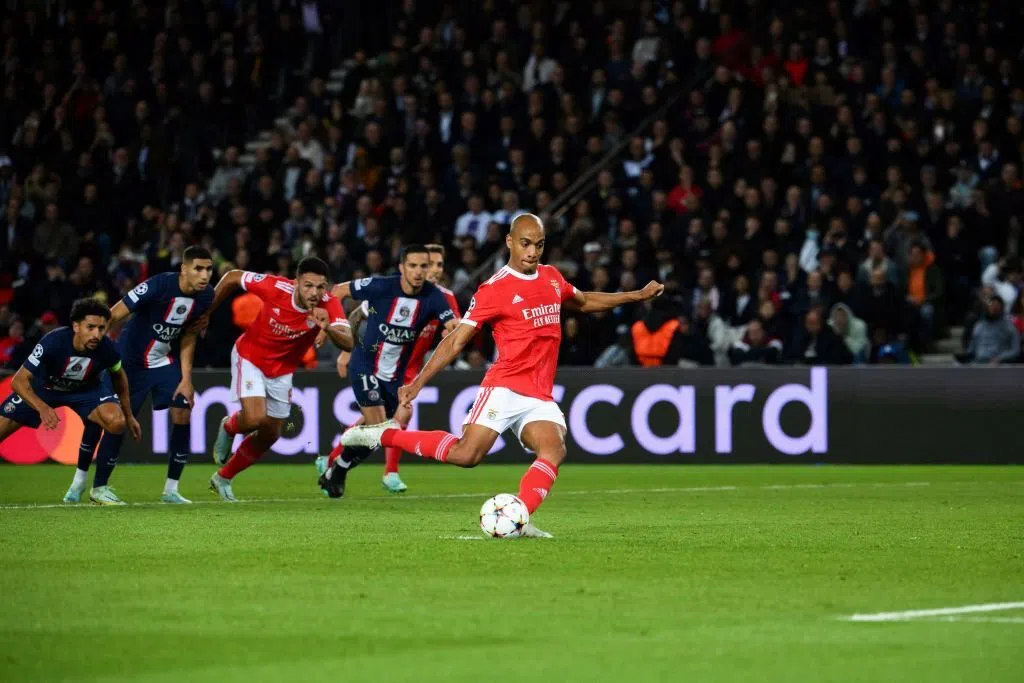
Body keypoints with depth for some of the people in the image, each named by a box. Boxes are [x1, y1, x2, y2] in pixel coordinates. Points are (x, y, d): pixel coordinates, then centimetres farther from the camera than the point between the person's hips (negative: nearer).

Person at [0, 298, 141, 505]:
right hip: (43, 388, -1)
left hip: (85, 390, 1)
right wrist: (42, 408, -48)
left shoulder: (107, 350, -27)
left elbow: (118, 377, -2)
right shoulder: (53, 342, -36)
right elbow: (19, 381, -32)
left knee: (116, 421, -26)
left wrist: (129, 416, 5)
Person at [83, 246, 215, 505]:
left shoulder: (206, 296, -10)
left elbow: (188, 336, 4)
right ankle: (98, 487, 11)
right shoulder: (158, 285, -29)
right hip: (133, 361, -5)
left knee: (182, 413, -8)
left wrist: (186, 378, 0)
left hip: (167, 361, 5)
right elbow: (114, 316, -24)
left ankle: (170, 489, 2)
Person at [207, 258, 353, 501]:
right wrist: (206, 312, -7)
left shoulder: (329, 306, -26)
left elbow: (348, 343, -38)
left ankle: (223, 478, 34)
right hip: (250, 357, -4)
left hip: (282, 371, 4)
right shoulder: (276, 288, -30)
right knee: (255, 419, -23)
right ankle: (228, 428, 15)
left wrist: (328, 328, -58)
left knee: (269, 436, 11)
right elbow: (232, 277, -14)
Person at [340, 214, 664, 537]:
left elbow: (583, 302, 36)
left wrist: (637, 295, 34)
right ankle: (384, 435, -3)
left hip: (540, 398, 6)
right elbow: (456, 340, -5)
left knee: (554, 450, -21)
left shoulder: (552, 277, 15)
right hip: (504, 389, -6)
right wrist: (418, 383, -11)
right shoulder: (494, 289, -5)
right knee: (466, 454, -18)